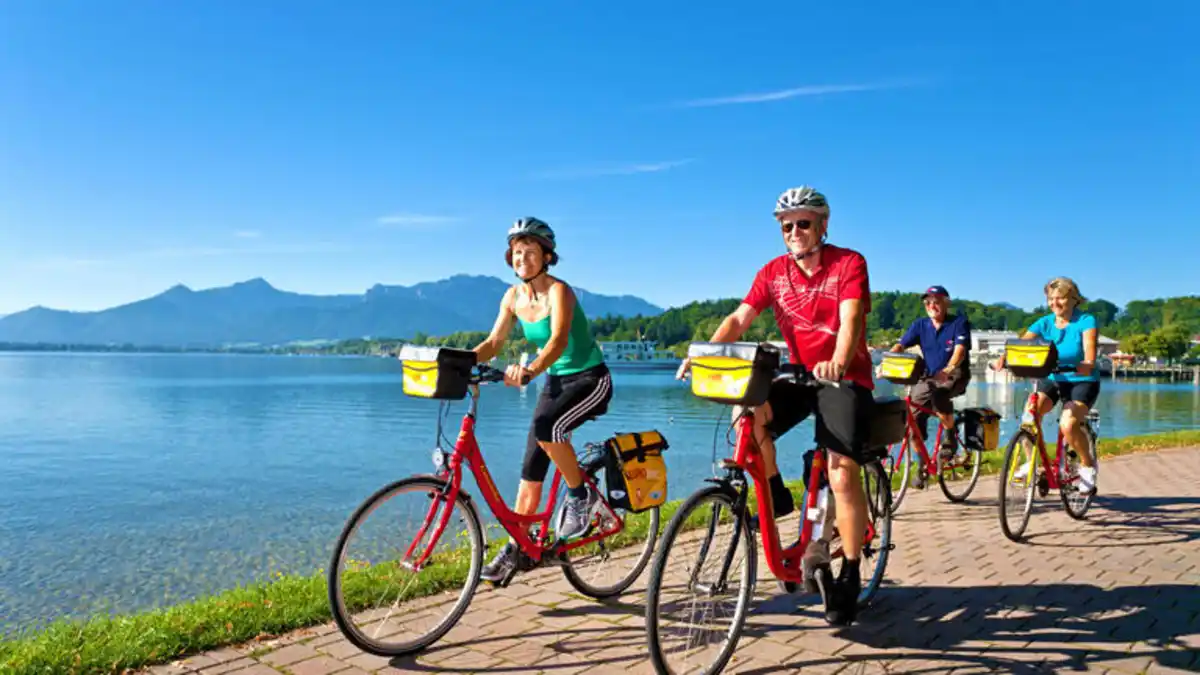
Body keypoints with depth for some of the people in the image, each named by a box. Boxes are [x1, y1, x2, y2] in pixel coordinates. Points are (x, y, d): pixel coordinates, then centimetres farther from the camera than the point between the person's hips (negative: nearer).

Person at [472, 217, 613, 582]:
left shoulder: (559, 291, -21)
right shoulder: (513, 296, -1)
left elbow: (558, 340, -35)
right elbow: (493, 343, 0)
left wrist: (530, 371, -53)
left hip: (590, 379, -6)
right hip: (555, 381, 7)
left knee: (545, 427, -33)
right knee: (531, 470, 4)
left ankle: (580, 496, -10)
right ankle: (516, 547, 15)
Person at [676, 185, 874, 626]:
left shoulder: (848, 263, -10)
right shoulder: (773, 272, 1)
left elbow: (850, 319, -25)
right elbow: (739, 318, -10)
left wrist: (838, 363, -46)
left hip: (845, 379, -4)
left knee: (843, 475, -15)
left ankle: (849, 576, 2)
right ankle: (776, 496, -1)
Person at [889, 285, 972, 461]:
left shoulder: (959, 322, -7)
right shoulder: (921, 325, 3)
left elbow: (960, 350, -22)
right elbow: (900, 345, -8)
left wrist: (948, 369, -43)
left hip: (955, 376, -4)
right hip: (929, 376, 4)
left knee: (938, 394, -37)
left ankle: (949, 436, -11)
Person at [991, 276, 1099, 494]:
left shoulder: (1086, 321, -11)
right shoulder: (1045, 323, -2)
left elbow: (1089, 362, -20)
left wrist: (1080, 367, -43)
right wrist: (1002, 358, -37)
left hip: (1082, 382, -3)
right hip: (1052, 380, 4)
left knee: (1068, 424, -29)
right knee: (1028, 413, -25)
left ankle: (1088, 466, 0)